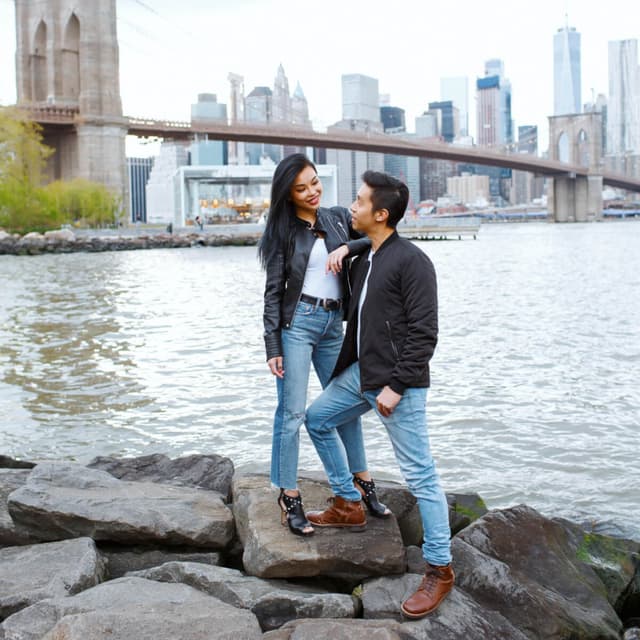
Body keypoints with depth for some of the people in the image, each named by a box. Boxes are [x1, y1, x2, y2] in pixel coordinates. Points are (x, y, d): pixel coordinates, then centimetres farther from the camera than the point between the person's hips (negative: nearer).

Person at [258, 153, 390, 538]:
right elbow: (273, 292, -3)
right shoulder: (284, 231, -1)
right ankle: (289, 496, 4)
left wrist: (347, 247, -14)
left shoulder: (339, 218, 9)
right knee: (293, 413, -5)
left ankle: (362, 483, 27)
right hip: (298, 322, -4)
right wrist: (272, 347, -9)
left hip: (333, 325, 5)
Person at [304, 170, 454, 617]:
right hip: (360, 374, 9)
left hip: (399, 384, -9)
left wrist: (396, 386, -19)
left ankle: (440, 569, 7)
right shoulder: (362, 260, 12)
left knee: (420, 476, -4)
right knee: (318, 420, 21)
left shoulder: (411, 261, -15)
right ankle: (348, 505, 35)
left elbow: (423, 332, -18)